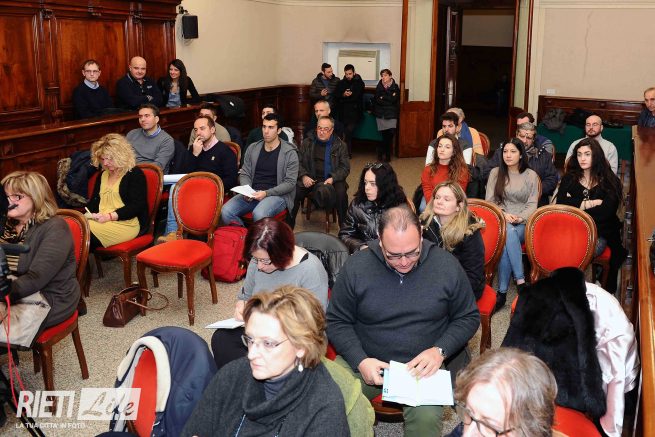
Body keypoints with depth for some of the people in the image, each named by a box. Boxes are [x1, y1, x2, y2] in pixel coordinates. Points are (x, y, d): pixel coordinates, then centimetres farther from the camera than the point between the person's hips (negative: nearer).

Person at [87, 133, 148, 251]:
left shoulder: (135, 174, 2)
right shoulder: (103, 175, 25)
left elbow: (137, 206, -8)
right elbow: (94, 201, 25)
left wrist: (109, 216, -17)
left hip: (126, 223, -6)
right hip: (102, 222, 6)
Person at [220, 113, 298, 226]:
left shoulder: (290, 153, -2)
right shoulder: (252, 148, 12)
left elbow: (290, 183, -6)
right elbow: (244, 174, 15)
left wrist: (266, 193, -17)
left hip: (277, 195, -4)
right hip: (253, 194, 4)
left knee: (258, 214, -37)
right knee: (225, 212, -22)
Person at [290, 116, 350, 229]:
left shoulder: (340, 145, 7)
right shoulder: (307, 142, 13)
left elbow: (345, 167, 2)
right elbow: (298, 162, 10)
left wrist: (332, 179, -17)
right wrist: (303, 176, -10)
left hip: (331, 180, -1)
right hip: (310, 178, 1)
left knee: (341, 193, -32)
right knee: (295, 192, -25)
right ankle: (289, 226, -7)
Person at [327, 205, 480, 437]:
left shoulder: (447, 265, -4)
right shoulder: (355, 267, -6)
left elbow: (468, 317, 6)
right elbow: (337, 321, 1)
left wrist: (439, 351, -11)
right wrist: (360, 360, -14)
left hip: (424, 364, 0)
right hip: (366, 362, 0)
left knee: (427, 417, -30)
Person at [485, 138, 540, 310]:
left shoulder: (531, 176, 8)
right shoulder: (495, 173, 11)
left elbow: (532, 205, 3)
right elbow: (489, 201, 6)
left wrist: (519, 218, -16)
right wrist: (503, 215, -12)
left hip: (523, 224, -1)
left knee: (506, 240, -35)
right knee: (508, 232, -37)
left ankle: (502, 292, -33)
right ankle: (520, 280, -35)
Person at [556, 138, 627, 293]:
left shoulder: (610, 182, 4)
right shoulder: (569, 178, 13)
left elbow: (605, 213, -9)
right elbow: (560, 205, -2)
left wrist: (575, 205, -4)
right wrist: (588, 204, -8)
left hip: (599, 234, -2)